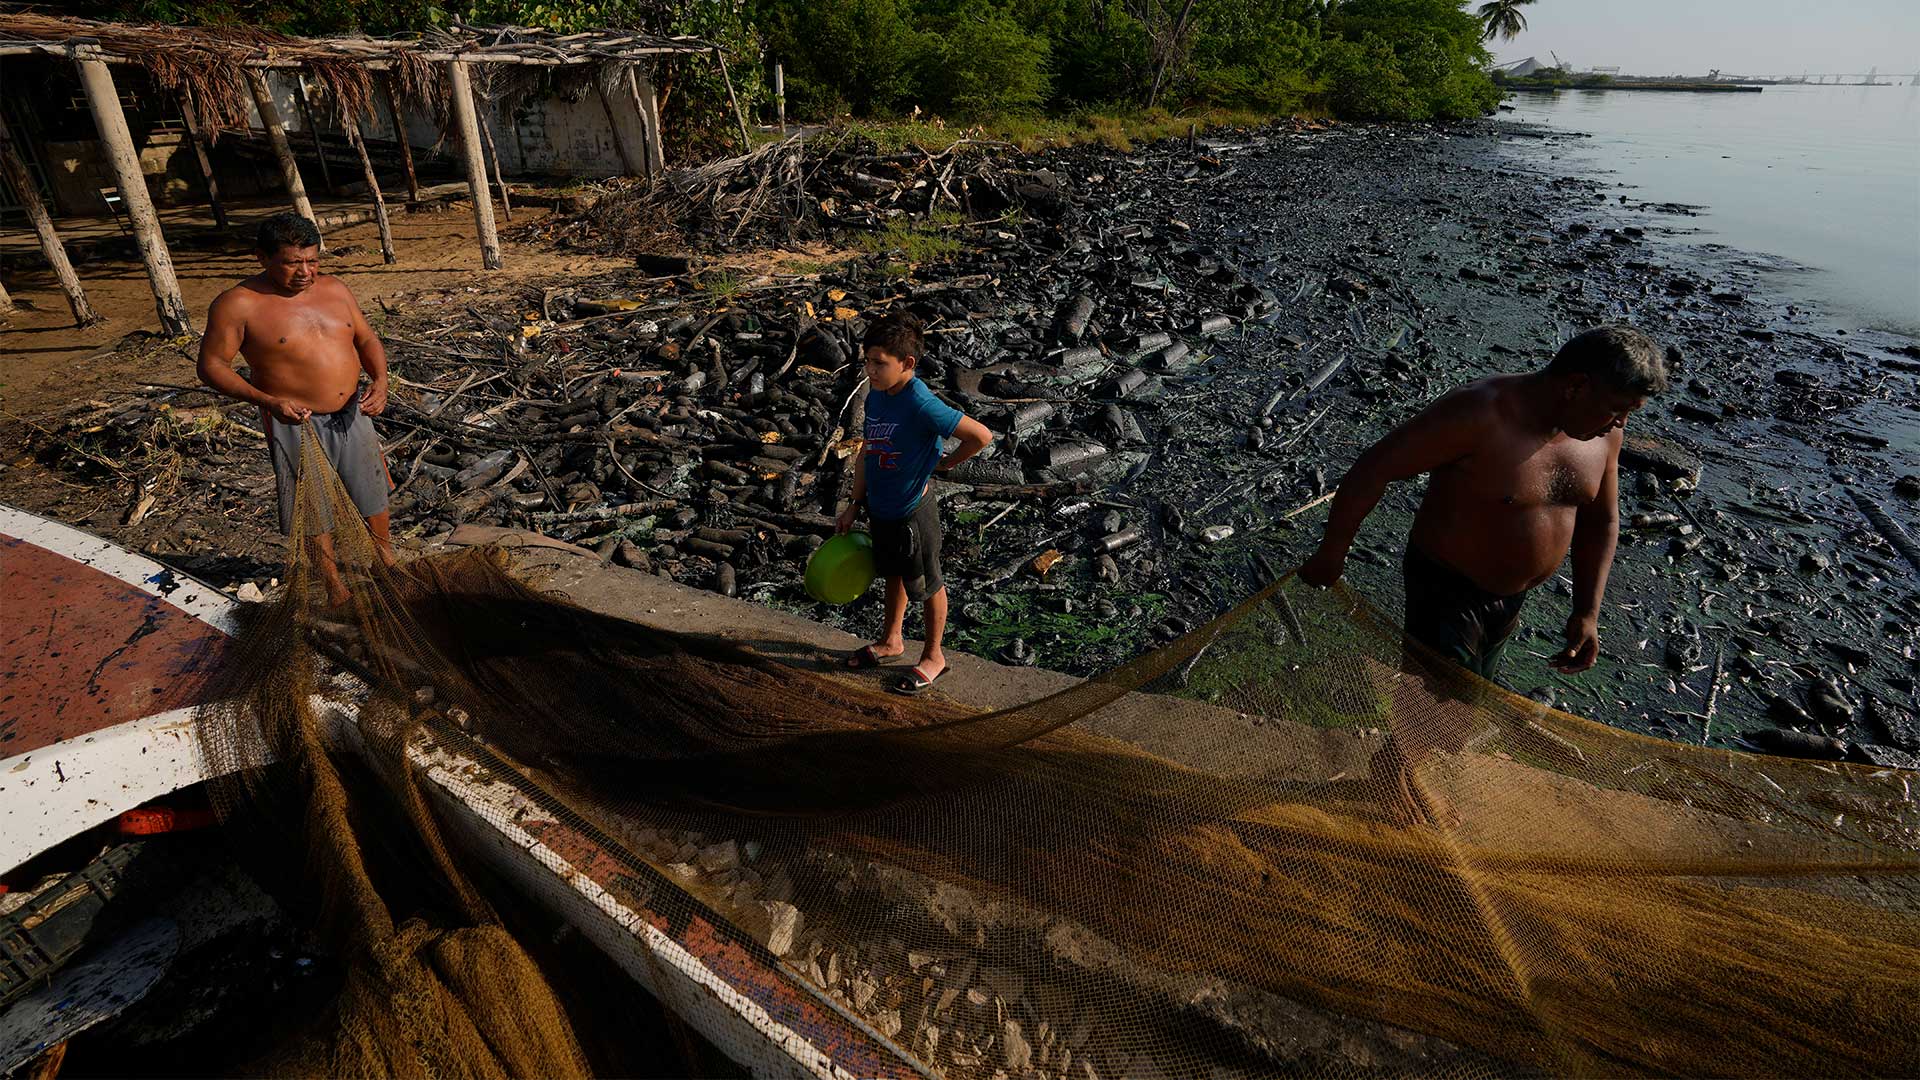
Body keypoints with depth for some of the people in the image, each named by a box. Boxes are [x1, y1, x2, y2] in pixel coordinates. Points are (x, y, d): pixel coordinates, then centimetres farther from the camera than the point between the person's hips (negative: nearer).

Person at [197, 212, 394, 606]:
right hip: (296, 424, -4)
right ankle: (334, 584, 29)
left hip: (351, 414, 5)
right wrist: (268, 401, -24)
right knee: (313, 509, 10)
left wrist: (379, 379, -10)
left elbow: (367, 338, 9)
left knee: (372, 490, 19)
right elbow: (211, 365, -10)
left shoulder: (333, 288, 2)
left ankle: (386, 555, 44)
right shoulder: (237, 304, -13)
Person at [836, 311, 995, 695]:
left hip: (913, 511, -8)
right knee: (893, 575, 26)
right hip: (881, 507, 8)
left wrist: (946, 462, -11)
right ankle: (892, 640, 48)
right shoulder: (876, 397, -3)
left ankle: (933, 656, 32)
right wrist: (855, 503, 11)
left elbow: (982, 435, -26)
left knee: (927, 584, 12)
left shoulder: (922, 405, -27)